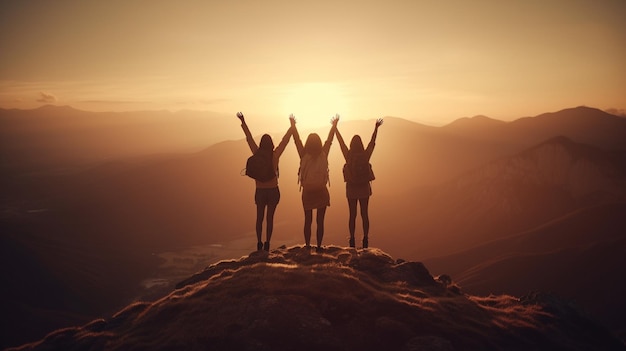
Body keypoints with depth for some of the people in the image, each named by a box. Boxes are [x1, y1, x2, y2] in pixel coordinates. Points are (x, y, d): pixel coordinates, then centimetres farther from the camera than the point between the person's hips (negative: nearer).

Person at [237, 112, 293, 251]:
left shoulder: (257, 154, -6)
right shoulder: (275, 155, -10)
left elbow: (249, 138, 1)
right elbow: (285, 140, -4)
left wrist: (243, 122, 9)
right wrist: (292, 127, 5)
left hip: (260, 191, 1)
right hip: (273, 190, -1)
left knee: (259, 217, 12)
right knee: (270, 217, 4)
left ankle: (259, 243, 13)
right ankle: (267, 243, 4)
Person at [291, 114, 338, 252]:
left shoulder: (304, 155, -10)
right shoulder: (324, 155, -7)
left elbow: (297, 140, 0)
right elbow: (329, 139, 4)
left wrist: (293, 124, 10)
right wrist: (334, 125, 16)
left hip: (308, 192, 0)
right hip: (321, 192, 0)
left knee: (308, 221, 10)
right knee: (320, 221, 6)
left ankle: (307, 246, 12)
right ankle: (319, 247, 8)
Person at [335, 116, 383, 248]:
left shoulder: (348, 156, -11)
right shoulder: (365, 155, -10)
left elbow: (341, 142, -1)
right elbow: (372, 142, 3)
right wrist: (376, 128, 14)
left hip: (351, 188, 0)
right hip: (364, 188, 0)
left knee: (352, 215, 7)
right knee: (364, 214, 8)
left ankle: (352, 239, 9)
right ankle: (365, 239, 10)